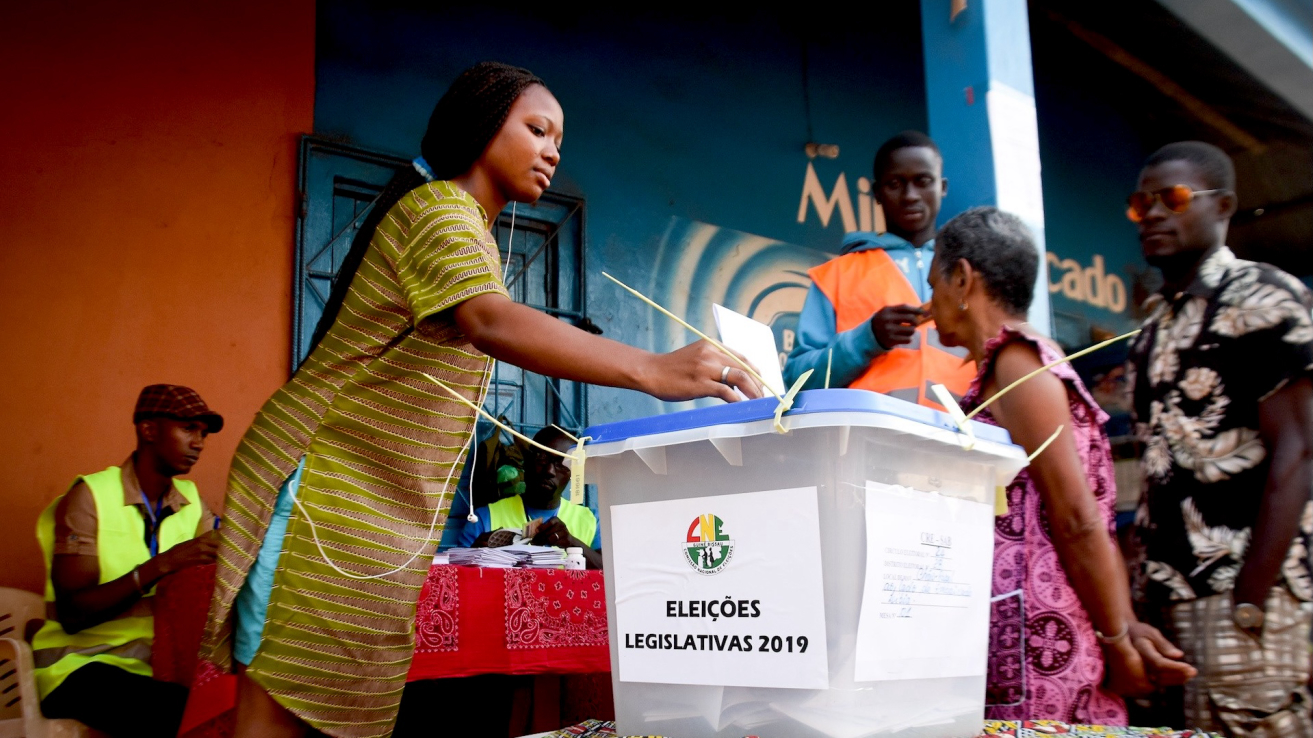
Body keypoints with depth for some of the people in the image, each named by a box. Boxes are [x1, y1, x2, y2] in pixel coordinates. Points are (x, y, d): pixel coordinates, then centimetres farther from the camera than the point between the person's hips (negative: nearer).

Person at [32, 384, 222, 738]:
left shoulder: (191, 501, 9)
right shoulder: (90, 495, -8)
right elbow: (72, 614, -15)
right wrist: (162, 564, -25)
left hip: (159, 661, 5)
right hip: (83, 665, -5)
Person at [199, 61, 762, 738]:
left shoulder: (466, 224, 23)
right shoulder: (439, 207, -11)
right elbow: (485, 321, -31)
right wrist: (650, 370, -40)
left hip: (378, 510, 10)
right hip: (327, 487, -9)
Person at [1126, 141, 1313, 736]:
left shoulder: (1260, 297, -4)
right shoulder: (1156, 325, 17)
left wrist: (1248, 603, -18)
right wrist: (1149, 592, 10)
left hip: (1244, 581, -6)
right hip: (1173, 590, 7)